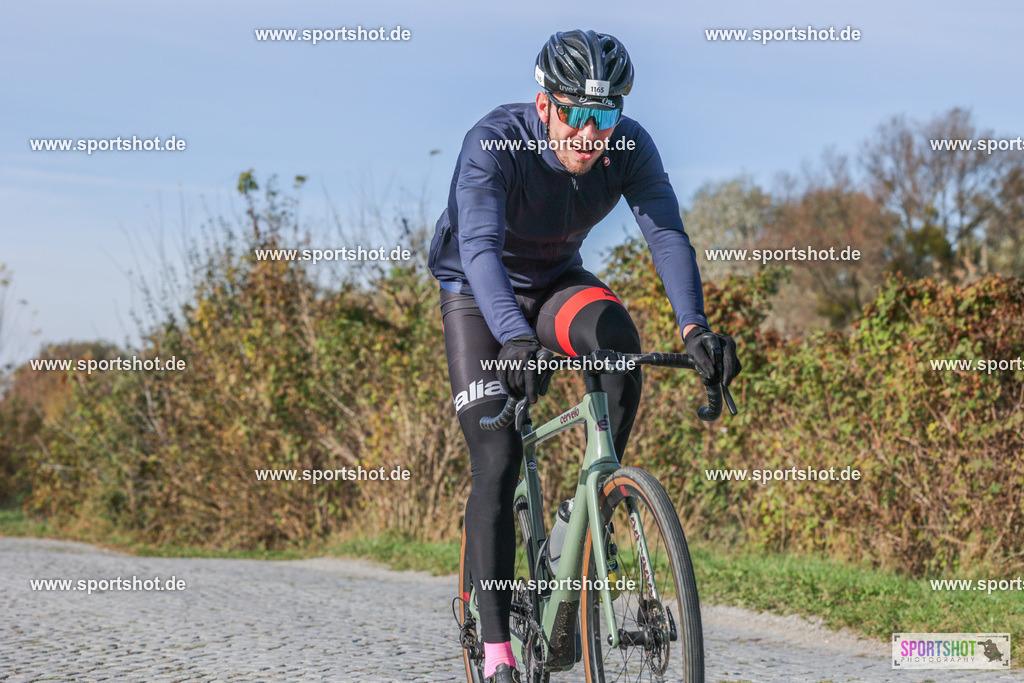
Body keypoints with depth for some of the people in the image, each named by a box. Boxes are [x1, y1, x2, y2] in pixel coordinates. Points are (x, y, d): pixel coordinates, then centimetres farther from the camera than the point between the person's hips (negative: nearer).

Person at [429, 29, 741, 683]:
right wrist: (514, 338, -61)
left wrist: (695, 327, -48)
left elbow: (667, 233, -31)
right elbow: (480, 248, -43)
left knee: (616, 332, -33)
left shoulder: (630, 146, -21)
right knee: (498, 464, -15)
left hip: (557, 283, 3)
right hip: (477, 296, -3)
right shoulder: (494, 144, -31)